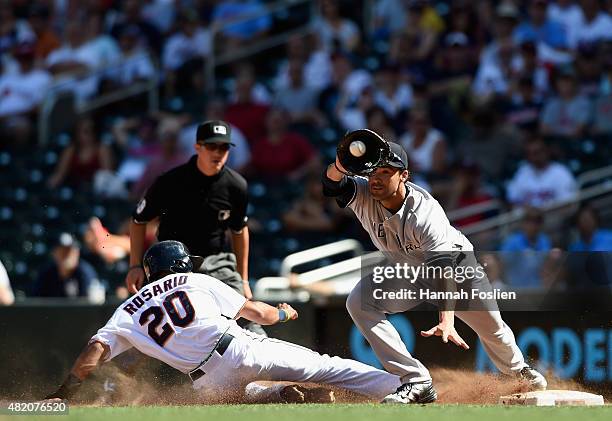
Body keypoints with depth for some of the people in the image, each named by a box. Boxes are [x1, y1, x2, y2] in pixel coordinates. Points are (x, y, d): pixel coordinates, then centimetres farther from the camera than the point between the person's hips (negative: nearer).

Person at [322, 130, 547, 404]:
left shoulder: (426, 214, -40)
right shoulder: (364, 194, -27)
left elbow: (443, 270, -47)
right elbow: (332, 183, -47)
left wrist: (446, 322, -61)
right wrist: (340, 166, -72)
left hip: (454, 261, -3)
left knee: (492, 327, 8)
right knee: (358, 303, -22)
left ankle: (516, 368, 48)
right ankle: (417, 382, -20)